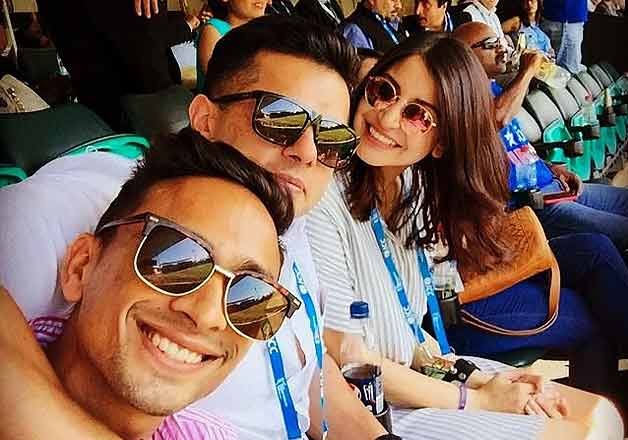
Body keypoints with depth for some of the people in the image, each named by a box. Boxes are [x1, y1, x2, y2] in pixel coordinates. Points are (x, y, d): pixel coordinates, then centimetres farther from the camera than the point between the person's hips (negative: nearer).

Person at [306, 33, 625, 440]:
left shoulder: (414, 187, 0)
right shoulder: (327, 200, -25)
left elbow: (403, 320, 6)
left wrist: (474, 377, -8)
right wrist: (477, 399, -12)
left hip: (419, 372, 7)